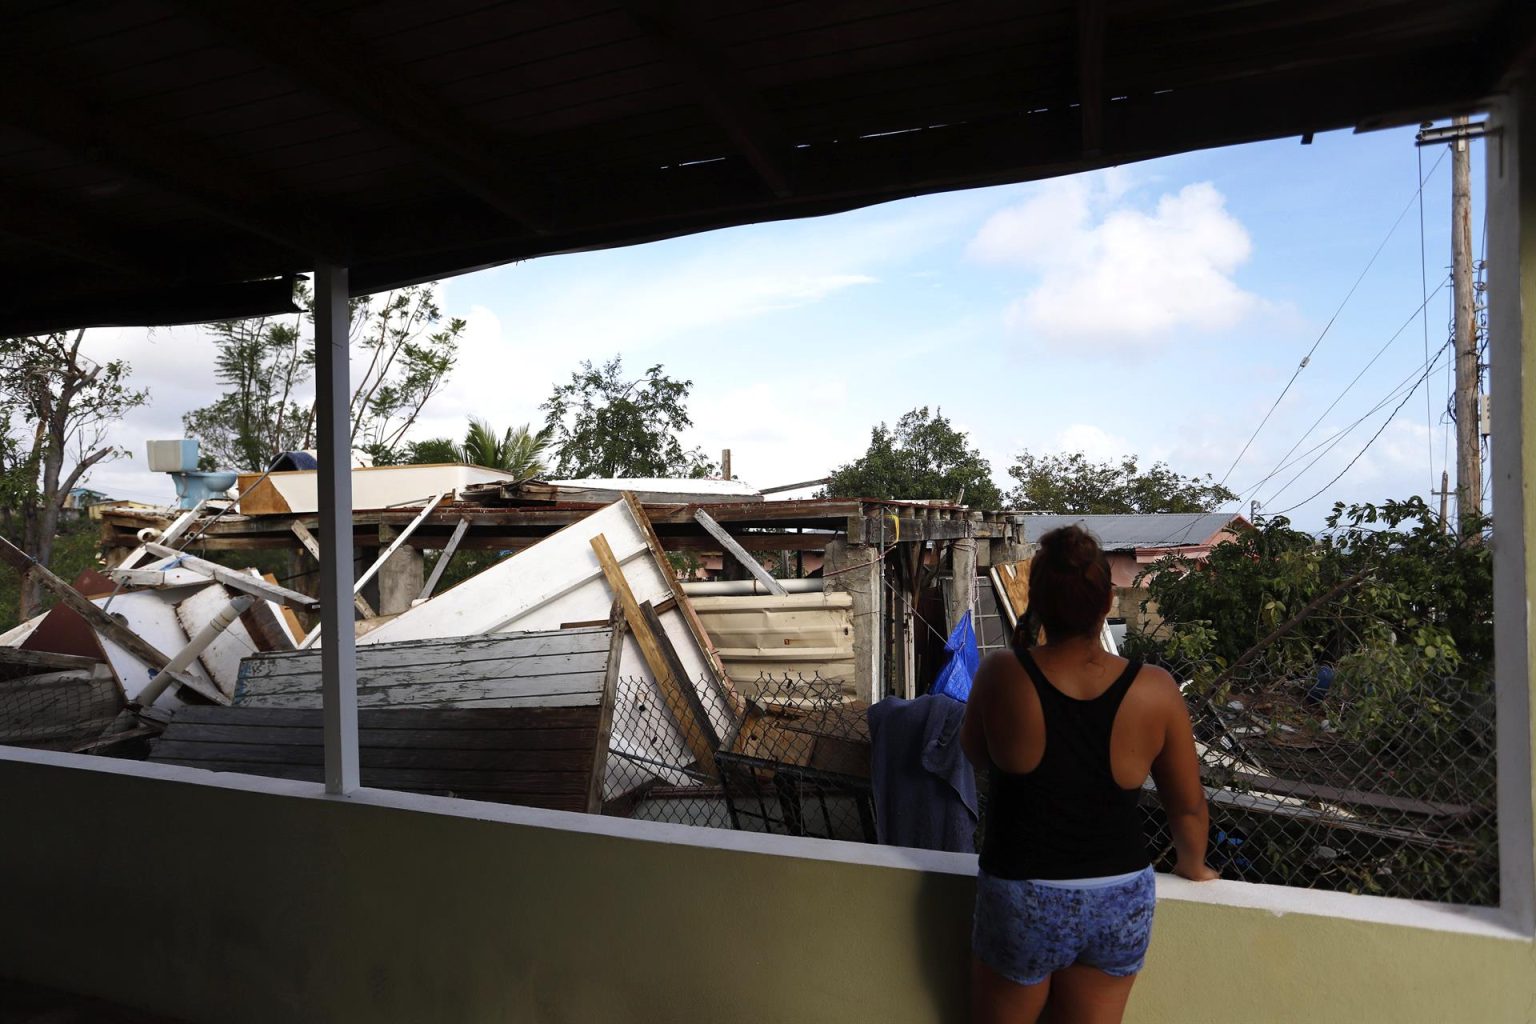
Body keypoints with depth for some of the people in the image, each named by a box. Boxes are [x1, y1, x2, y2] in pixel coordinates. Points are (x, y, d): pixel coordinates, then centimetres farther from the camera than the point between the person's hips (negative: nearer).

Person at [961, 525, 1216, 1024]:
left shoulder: (1002, 674, -20)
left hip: (1022, 902, -2)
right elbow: (1189, 806, -1)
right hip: (1122, 902, 2)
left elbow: (974, 753, 0)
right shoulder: (1155, 690, -14)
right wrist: (1193, 866, 19)